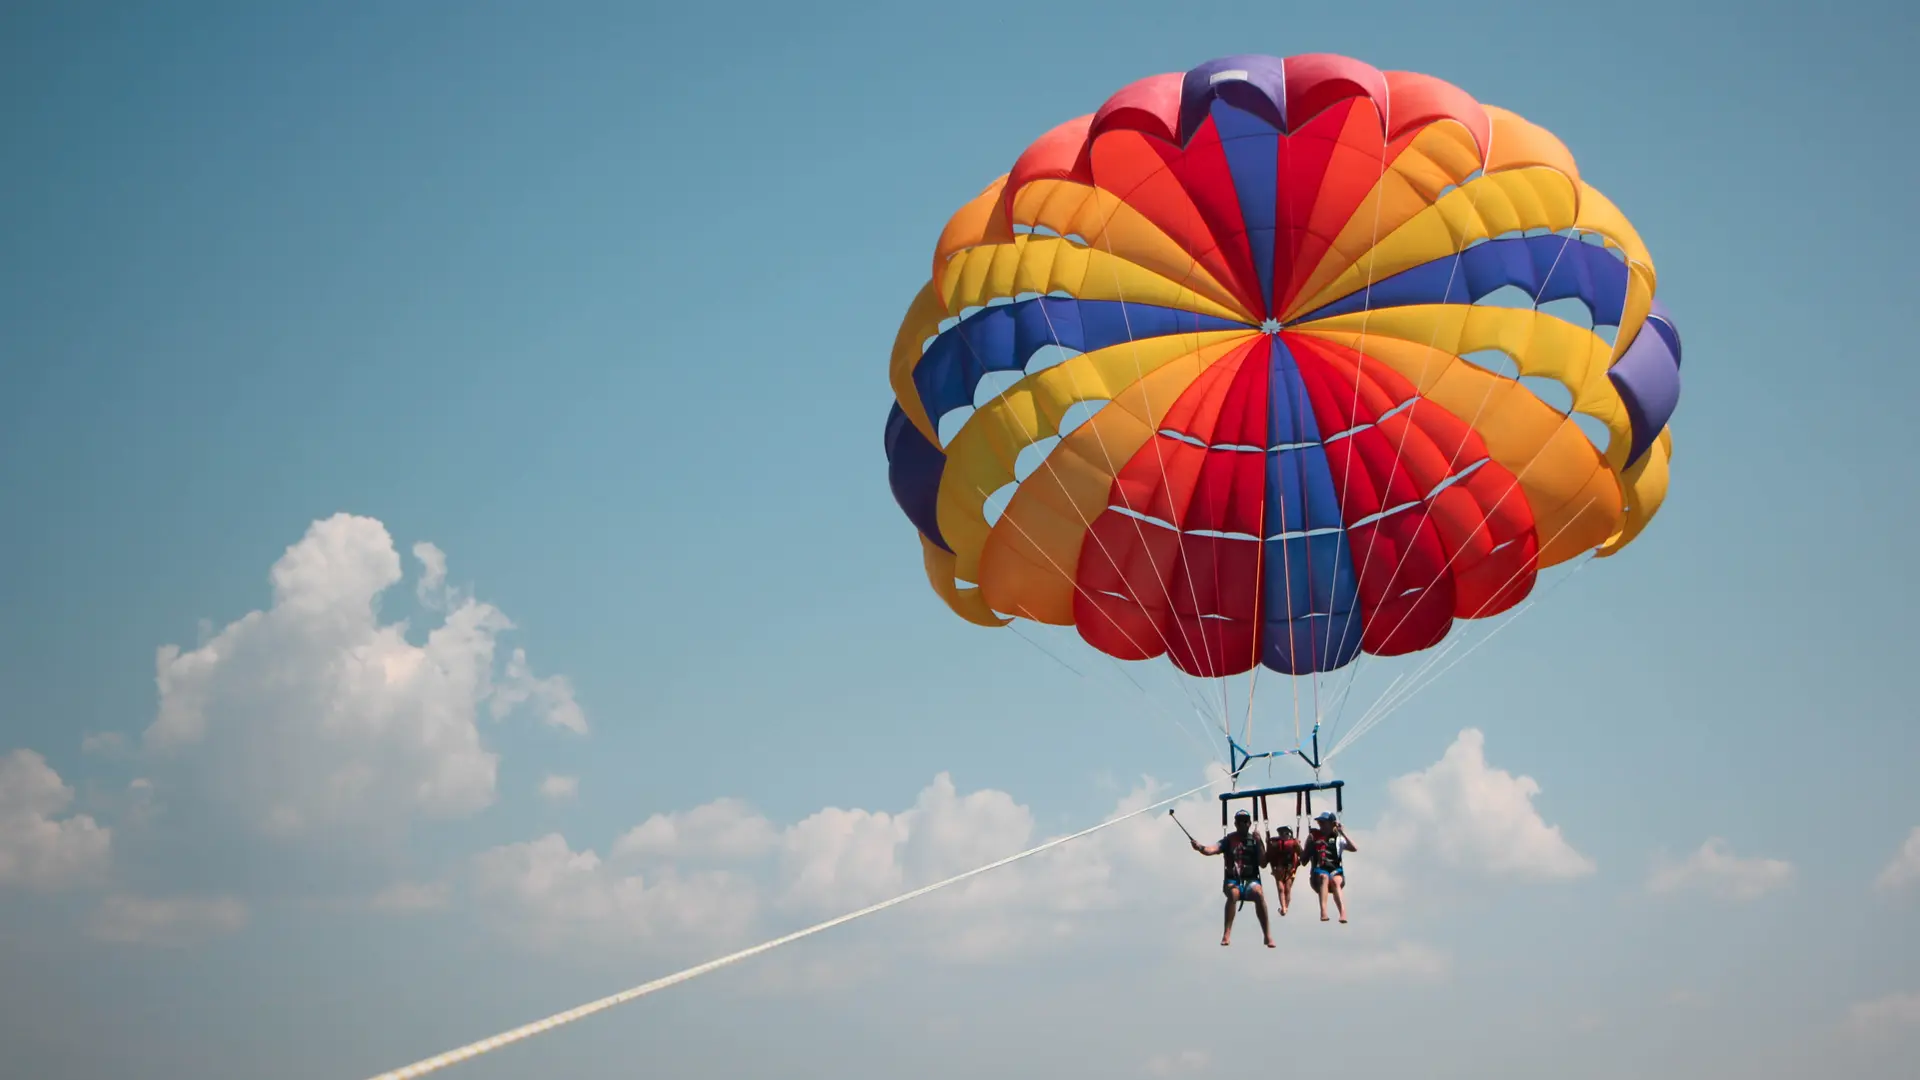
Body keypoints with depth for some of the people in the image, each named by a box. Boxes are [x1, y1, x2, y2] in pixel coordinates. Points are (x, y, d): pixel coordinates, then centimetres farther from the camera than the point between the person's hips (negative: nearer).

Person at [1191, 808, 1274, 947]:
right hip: (1232, 880, -1)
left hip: (1251, 880, 1)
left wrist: (1259, 843, -12)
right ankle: (1227, 934, -39)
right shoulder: (1229, 840, 5)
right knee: (1233, 893, -36)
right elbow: (1212, 849, -13)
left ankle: (1268, 935, -31)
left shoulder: (1254, 840, 8)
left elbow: (1263, 863, -1)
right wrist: (1200, 848, -35)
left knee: (1258, 893, -33)